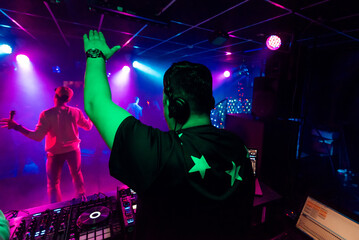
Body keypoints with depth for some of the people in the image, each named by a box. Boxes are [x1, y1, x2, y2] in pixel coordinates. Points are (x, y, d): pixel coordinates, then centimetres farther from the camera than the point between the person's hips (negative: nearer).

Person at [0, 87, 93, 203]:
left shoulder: (47, 114, -18)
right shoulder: (76, 112, -10)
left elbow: (37, 137, -18)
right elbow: (88, 126, 3)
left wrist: (16, 127, -11)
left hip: (55, 152, -2)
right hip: (73, 149, 3)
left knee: (53, 183, 14)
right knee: (77, 175, 23)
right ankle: (82, 198, 37)